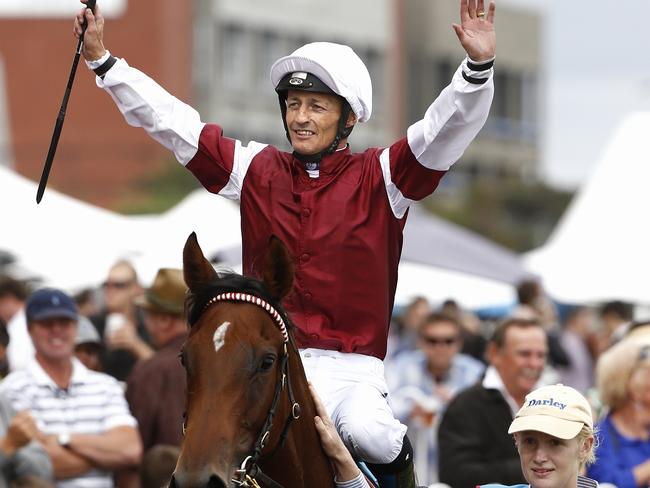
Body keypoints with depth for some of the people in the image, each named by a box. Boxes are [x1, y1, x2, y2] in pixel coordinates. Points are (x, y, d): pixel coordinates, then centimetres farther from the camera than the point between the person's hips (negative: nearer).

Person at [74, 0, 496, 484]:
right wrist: (102, 61, 8)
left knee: (367, 433, -29)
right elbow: (170, 120, 12)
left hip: (353, 367, -1)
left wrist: (478, 67, -26)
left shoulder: (379, 177, 4)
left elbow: (445, 129, -9)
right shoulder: (258, 171, 12)